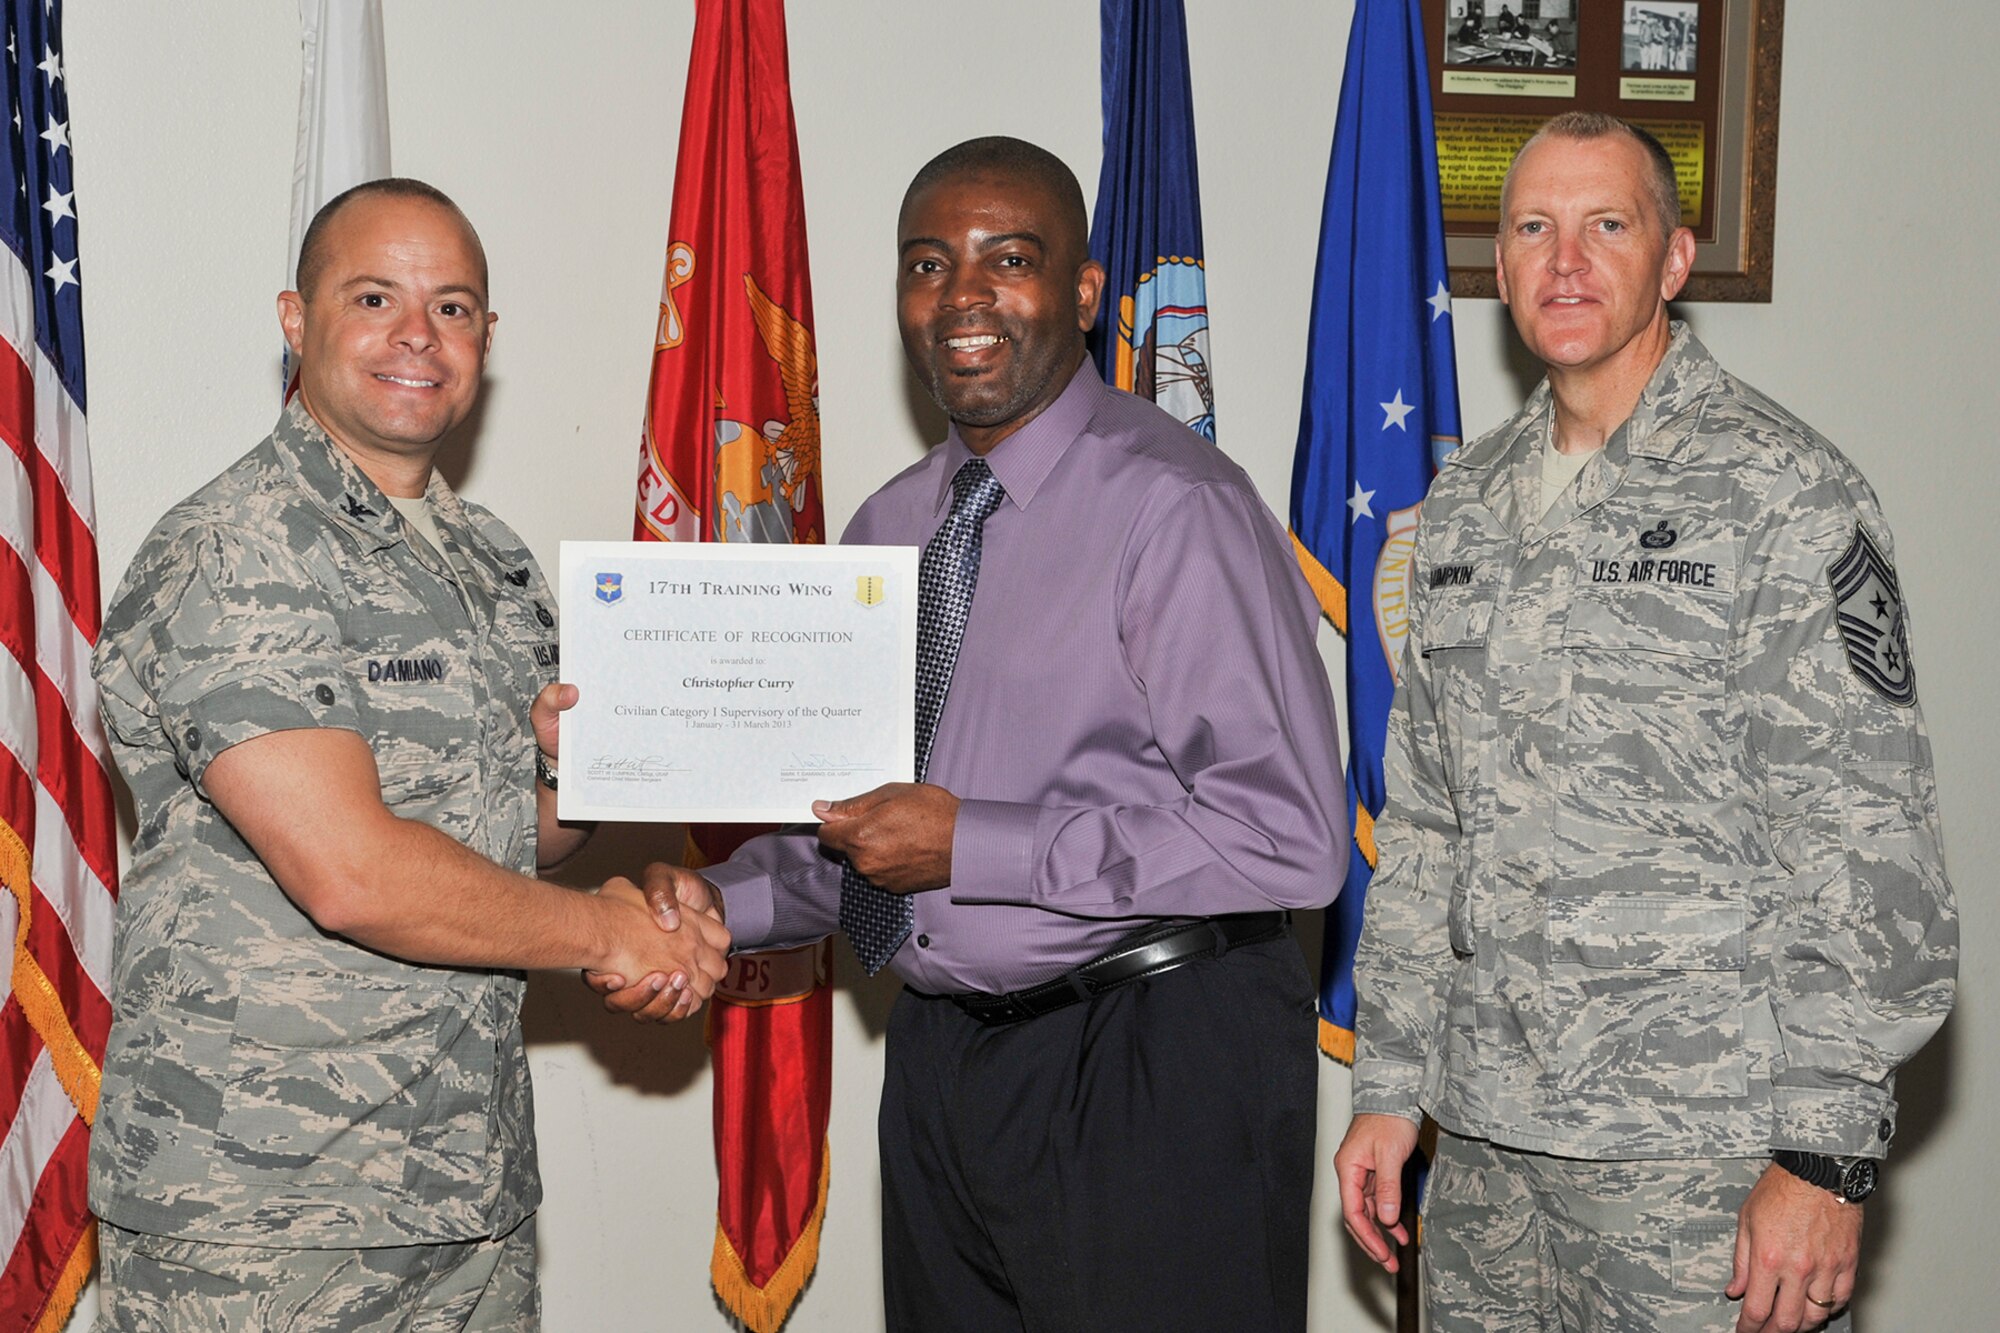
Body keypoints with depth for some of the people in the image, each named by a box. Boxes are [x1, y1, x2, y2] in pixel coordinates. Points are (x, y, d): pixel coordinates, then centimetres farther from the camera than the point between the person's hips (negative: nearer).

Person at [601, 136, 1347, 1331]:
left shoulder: (1176, 507, -15)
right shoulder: (890, 525, 10)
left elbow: (1288, 838, -22)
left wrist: (971, 844, -22)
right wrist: (723, 903, -2)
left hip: (1150, 1068, -7)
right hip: (940, 1053, 7)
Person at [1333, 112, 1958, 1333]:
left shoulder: (1782, 492, -7)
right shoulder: (1466, 507, 11)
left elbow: (1869, 848, -11)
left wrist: (1828, 1156, -15)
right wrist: (1389, 1087, 12)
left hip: (1704, 1149, -5)